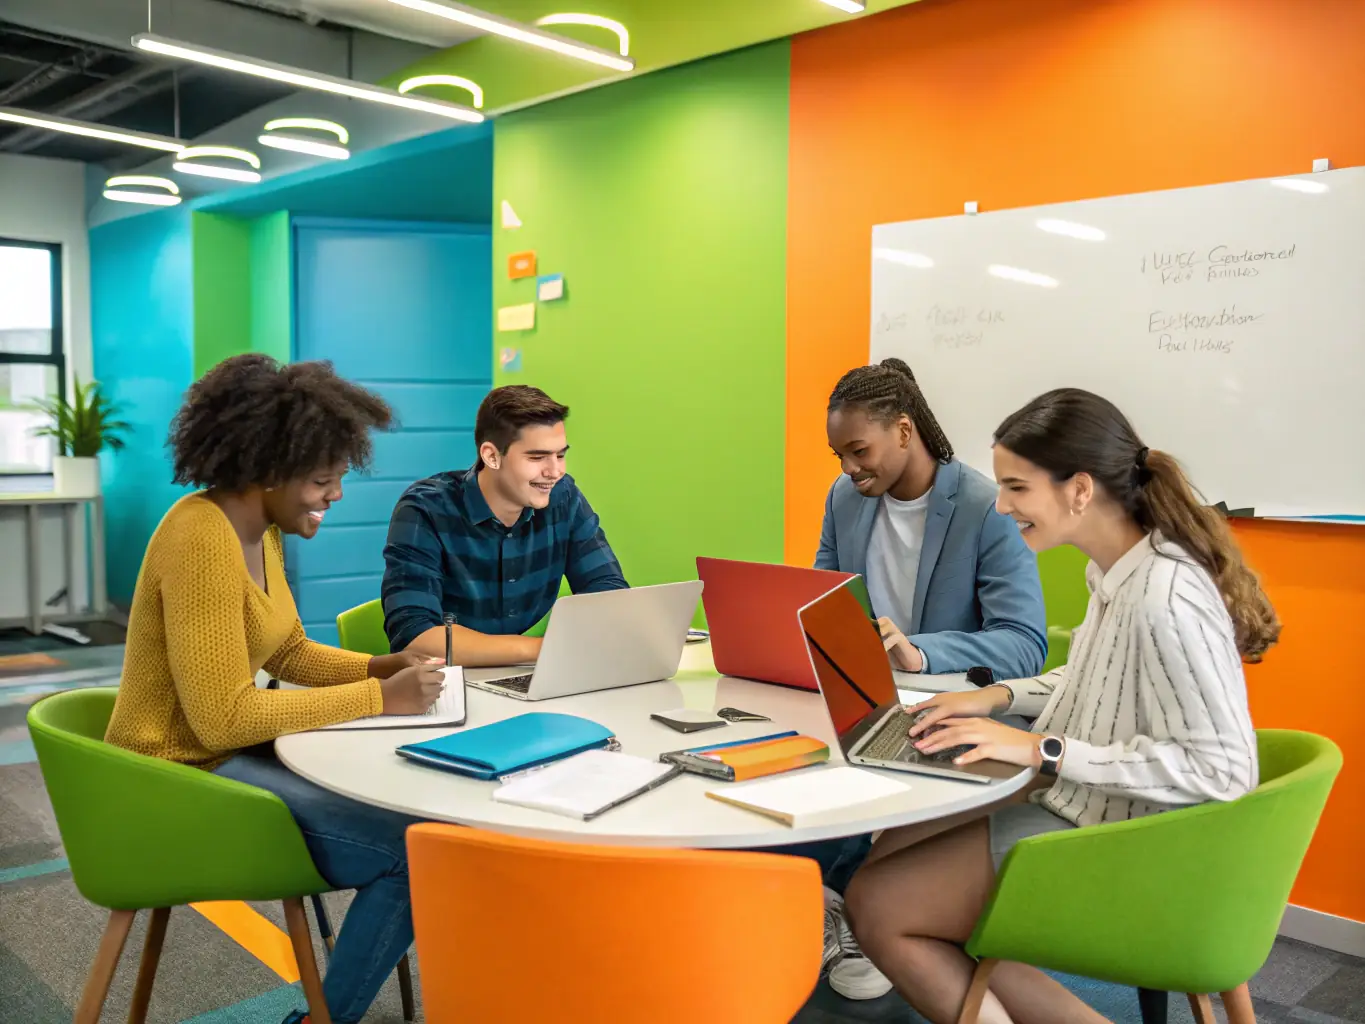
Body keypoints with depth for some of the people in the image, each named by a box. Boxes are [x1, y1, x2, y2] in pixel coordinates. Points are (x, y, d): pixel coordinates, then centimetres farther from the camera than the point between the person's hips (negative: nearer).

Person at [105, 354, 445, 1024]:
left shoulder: (262, 532, 5)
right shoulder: (203, 540, -25)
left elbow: (292, 654, 15)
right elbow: (223, 717, -27)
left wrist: (385, 668, -3)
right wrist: (379, 699, -22)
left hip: (226, 754, 10)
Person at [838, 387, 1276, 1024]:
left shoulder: (1166, 597, -27)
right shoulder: (1114, 569, 3)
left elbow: (1219, 769, -27)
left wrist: (1044, 750, -25)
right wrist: (1000, 697, 4)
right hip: (1092, 812, 10)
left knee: (876, 905, -6)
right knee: (890, 850, 10)